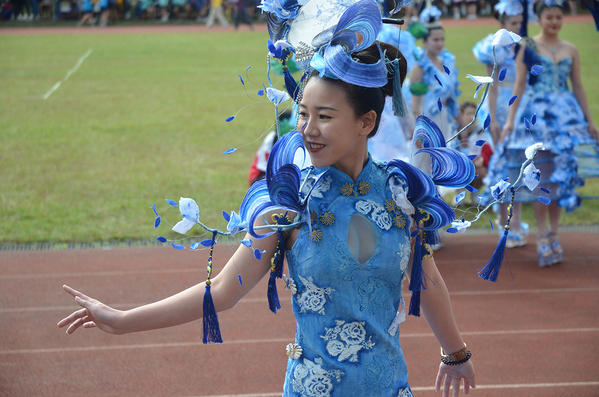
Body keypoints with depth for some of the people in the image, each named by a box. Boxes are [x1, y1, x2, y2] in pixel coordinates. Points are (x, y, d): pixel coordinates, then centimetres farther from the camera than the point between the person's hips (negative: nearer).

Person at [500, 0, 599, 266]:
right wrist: (510, 120, -7)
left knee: (563, 176, 3)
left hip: (566, 115, 3)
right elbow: (519, 85, -2)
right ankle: (542, 236, 2)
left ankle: (553, 234, 13)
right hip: (536, 115, -3)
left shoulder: (571, 51, 9)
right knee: (540, 177, -4)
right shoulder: (527, 48, 0)